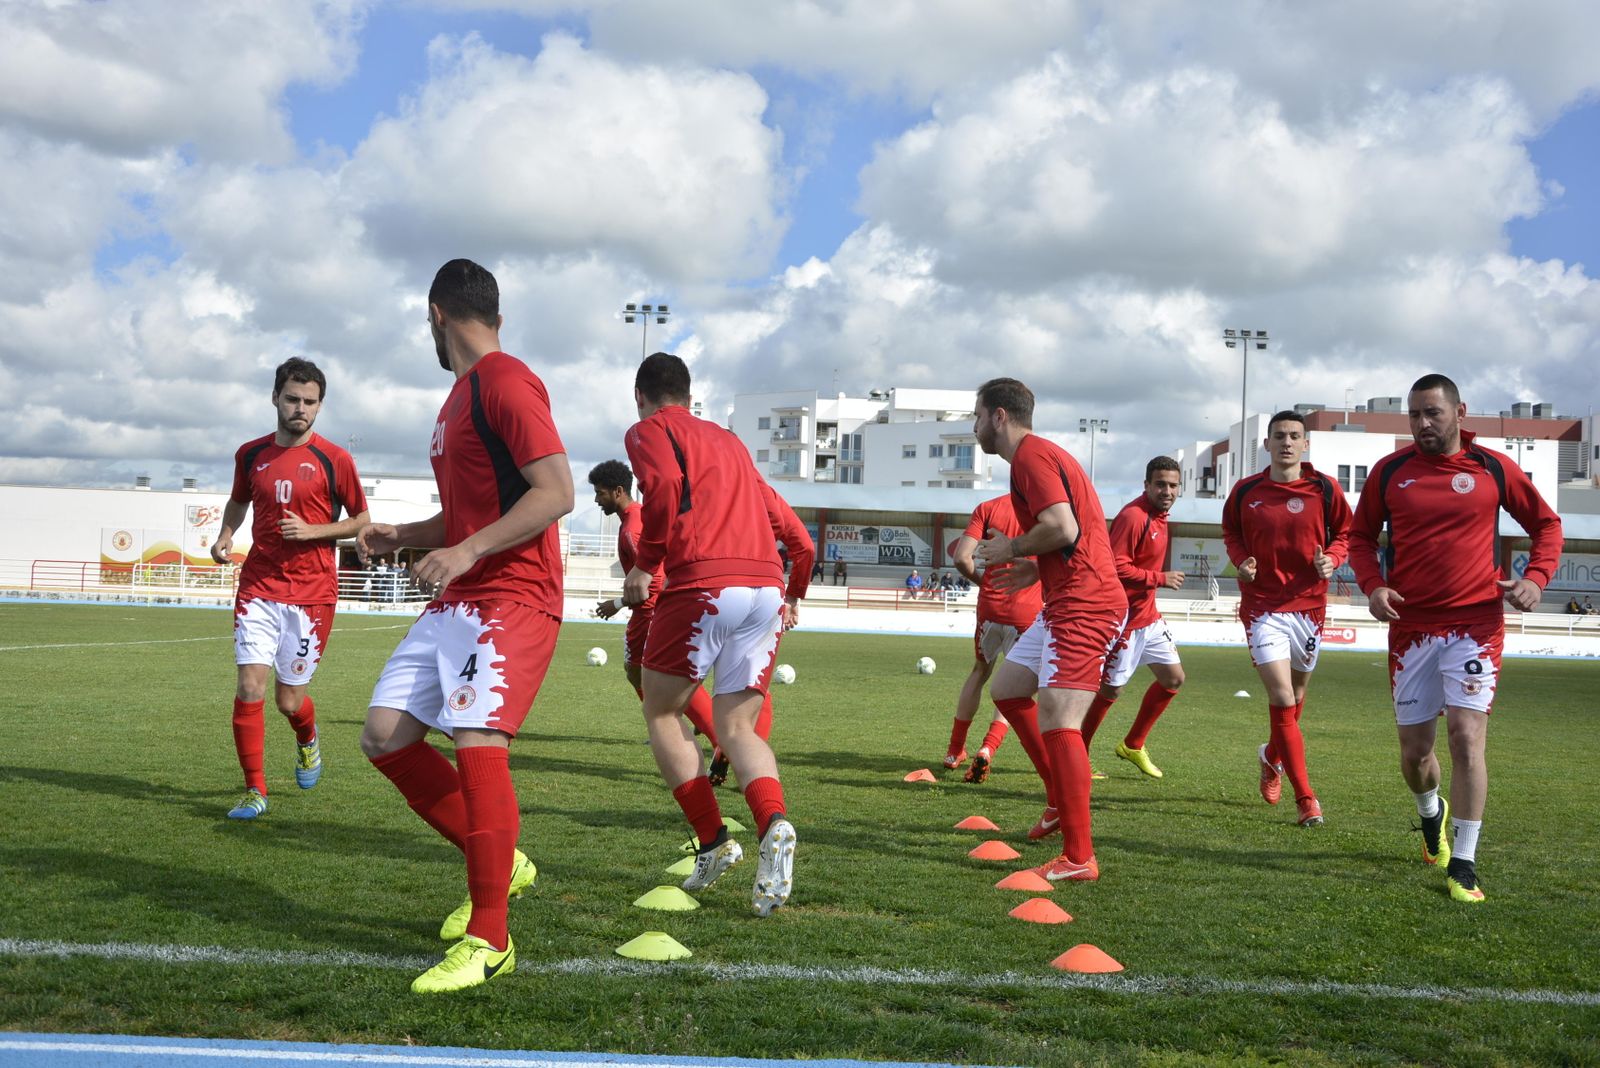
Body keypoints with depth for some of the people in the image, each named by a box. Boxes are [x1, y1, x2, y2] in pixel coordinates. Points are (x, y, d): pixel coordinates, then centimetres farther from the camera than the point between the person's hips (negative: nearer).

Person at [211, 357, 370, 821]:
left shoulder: (334, 460, -4)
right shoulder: (251, 454, 6)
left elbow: (362, 520, 3)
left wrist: (313, 530, -13)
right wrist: (225, 536, 5)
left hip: (311, 592, -2)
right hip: (258, 587, 2)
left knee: (289, 699, 3)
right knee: (249, 687, -9)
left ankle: (307, 740, 40)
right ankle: (255, 791, 4)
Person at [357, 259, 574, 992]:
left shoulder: (505, 383, -10)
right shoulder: (461, 394, 20)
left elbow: (556, 492, -20)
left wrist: (466, 552, -26)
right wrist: (403, 537, 18)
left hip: (511, 601, -10)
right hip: (455, 602, 10)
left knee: (478, 741, -20)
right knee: (384, 735, 5)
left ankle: (488, 940, -12)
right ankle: (497, 863, 18)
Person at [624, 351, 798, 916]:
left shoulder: (647, 431, 8)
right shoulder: (727, 439, 29)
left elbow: (666, 487, -12)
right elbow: (771, 511, 26)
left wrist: (645, 564, -3)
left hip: (702, 585, -6)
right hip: (766, 586, 6)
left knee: (661, 713, 13)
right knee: (736, 727, 10)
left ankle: (713, 841, 4)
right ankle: (774, 824, -18)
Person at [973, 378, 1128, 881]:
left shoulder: (1031, 456, -11)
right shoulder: (1038, 454, 21)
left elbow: (1062, 528, -24)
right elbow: (1078, 530, 24)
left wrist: (1012, 548, -8)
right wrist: (1037, 570, 17)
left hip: (1082, 607, -11)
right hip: (1069, 601, 11)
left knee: (1056, 722, -15)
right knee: (1006, 689, 19)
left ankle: (1079, 857, -13)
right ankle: (1063, 801, 24)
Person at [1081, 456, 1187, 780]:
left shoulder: (1159, 516, 11)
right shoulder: (1133, 516, -20)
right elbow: (1117, 568, -26)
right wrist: (1160, 579, -21)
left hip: (1147, 616, 10)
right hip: (1124, 618, -10)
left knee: (1173, 679, 12)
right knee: (1110, 689, -1)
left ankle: (1133, 745, 25)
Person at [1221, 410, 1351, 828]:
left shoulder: (1324, 489, -2)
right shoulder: (1246, 491, 0)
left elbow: (1345, 534, 8)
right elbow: (1230, 531, 15)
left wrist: (1331, 559, -12)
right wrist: (1240, 559, -4)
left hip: (1308, 603, 2)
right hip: (1262, 604, -2)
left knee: (1294, 696, 17)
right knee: (1282, 699, -13)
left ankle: (1271, 756, 48)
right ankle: (1306, 798, -6)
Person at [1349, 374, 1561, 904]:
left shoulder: (1493, 468, 0)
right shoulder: (1389, 472, 3)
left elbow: (1546, 523, 10)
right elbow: (1361, 536, 13)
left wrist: (1536, 578, -7)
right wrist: (1373, 585, -5)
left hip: (1475, 624, -2)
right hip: (1410, 626, 2)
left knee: (1467, 736, -13)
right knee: (1414, 749, 8)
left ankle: (1463, 865, -2)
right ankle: (1432, 813, 43)